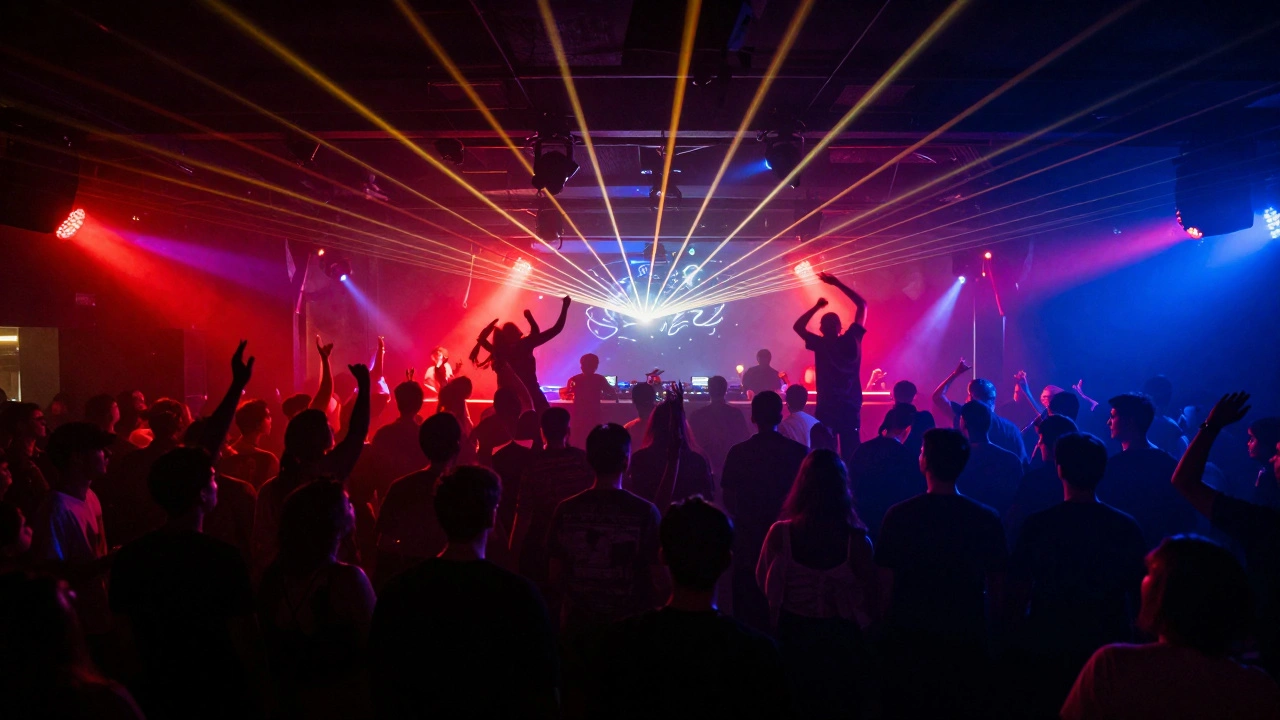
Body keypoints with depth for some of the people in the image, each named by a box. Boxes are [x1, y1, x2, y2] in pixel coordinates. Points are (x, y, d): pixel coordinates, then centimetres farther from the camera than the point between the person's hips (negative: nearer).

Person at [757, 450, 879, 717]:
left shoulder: (780, 534, -18)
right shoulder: (856, 540, -21)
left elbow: (764, 583, 0)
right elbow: (872, 598, -9)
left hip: (792, 637, 1)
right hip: (840, 640, -1)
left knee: (796, 709, 22)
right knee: (841, 708, 20)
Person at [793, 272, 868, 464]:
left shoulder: (820, 345, -6)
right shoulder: (852, 340, -1)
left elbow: (798, 326, 11)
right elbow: (863, 305, 9)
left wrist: (817, 307, 12)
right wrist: (837, 284, 11)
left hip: (826, 409, -2)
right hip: (851, 409, 2)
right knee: (850, 456, 3)